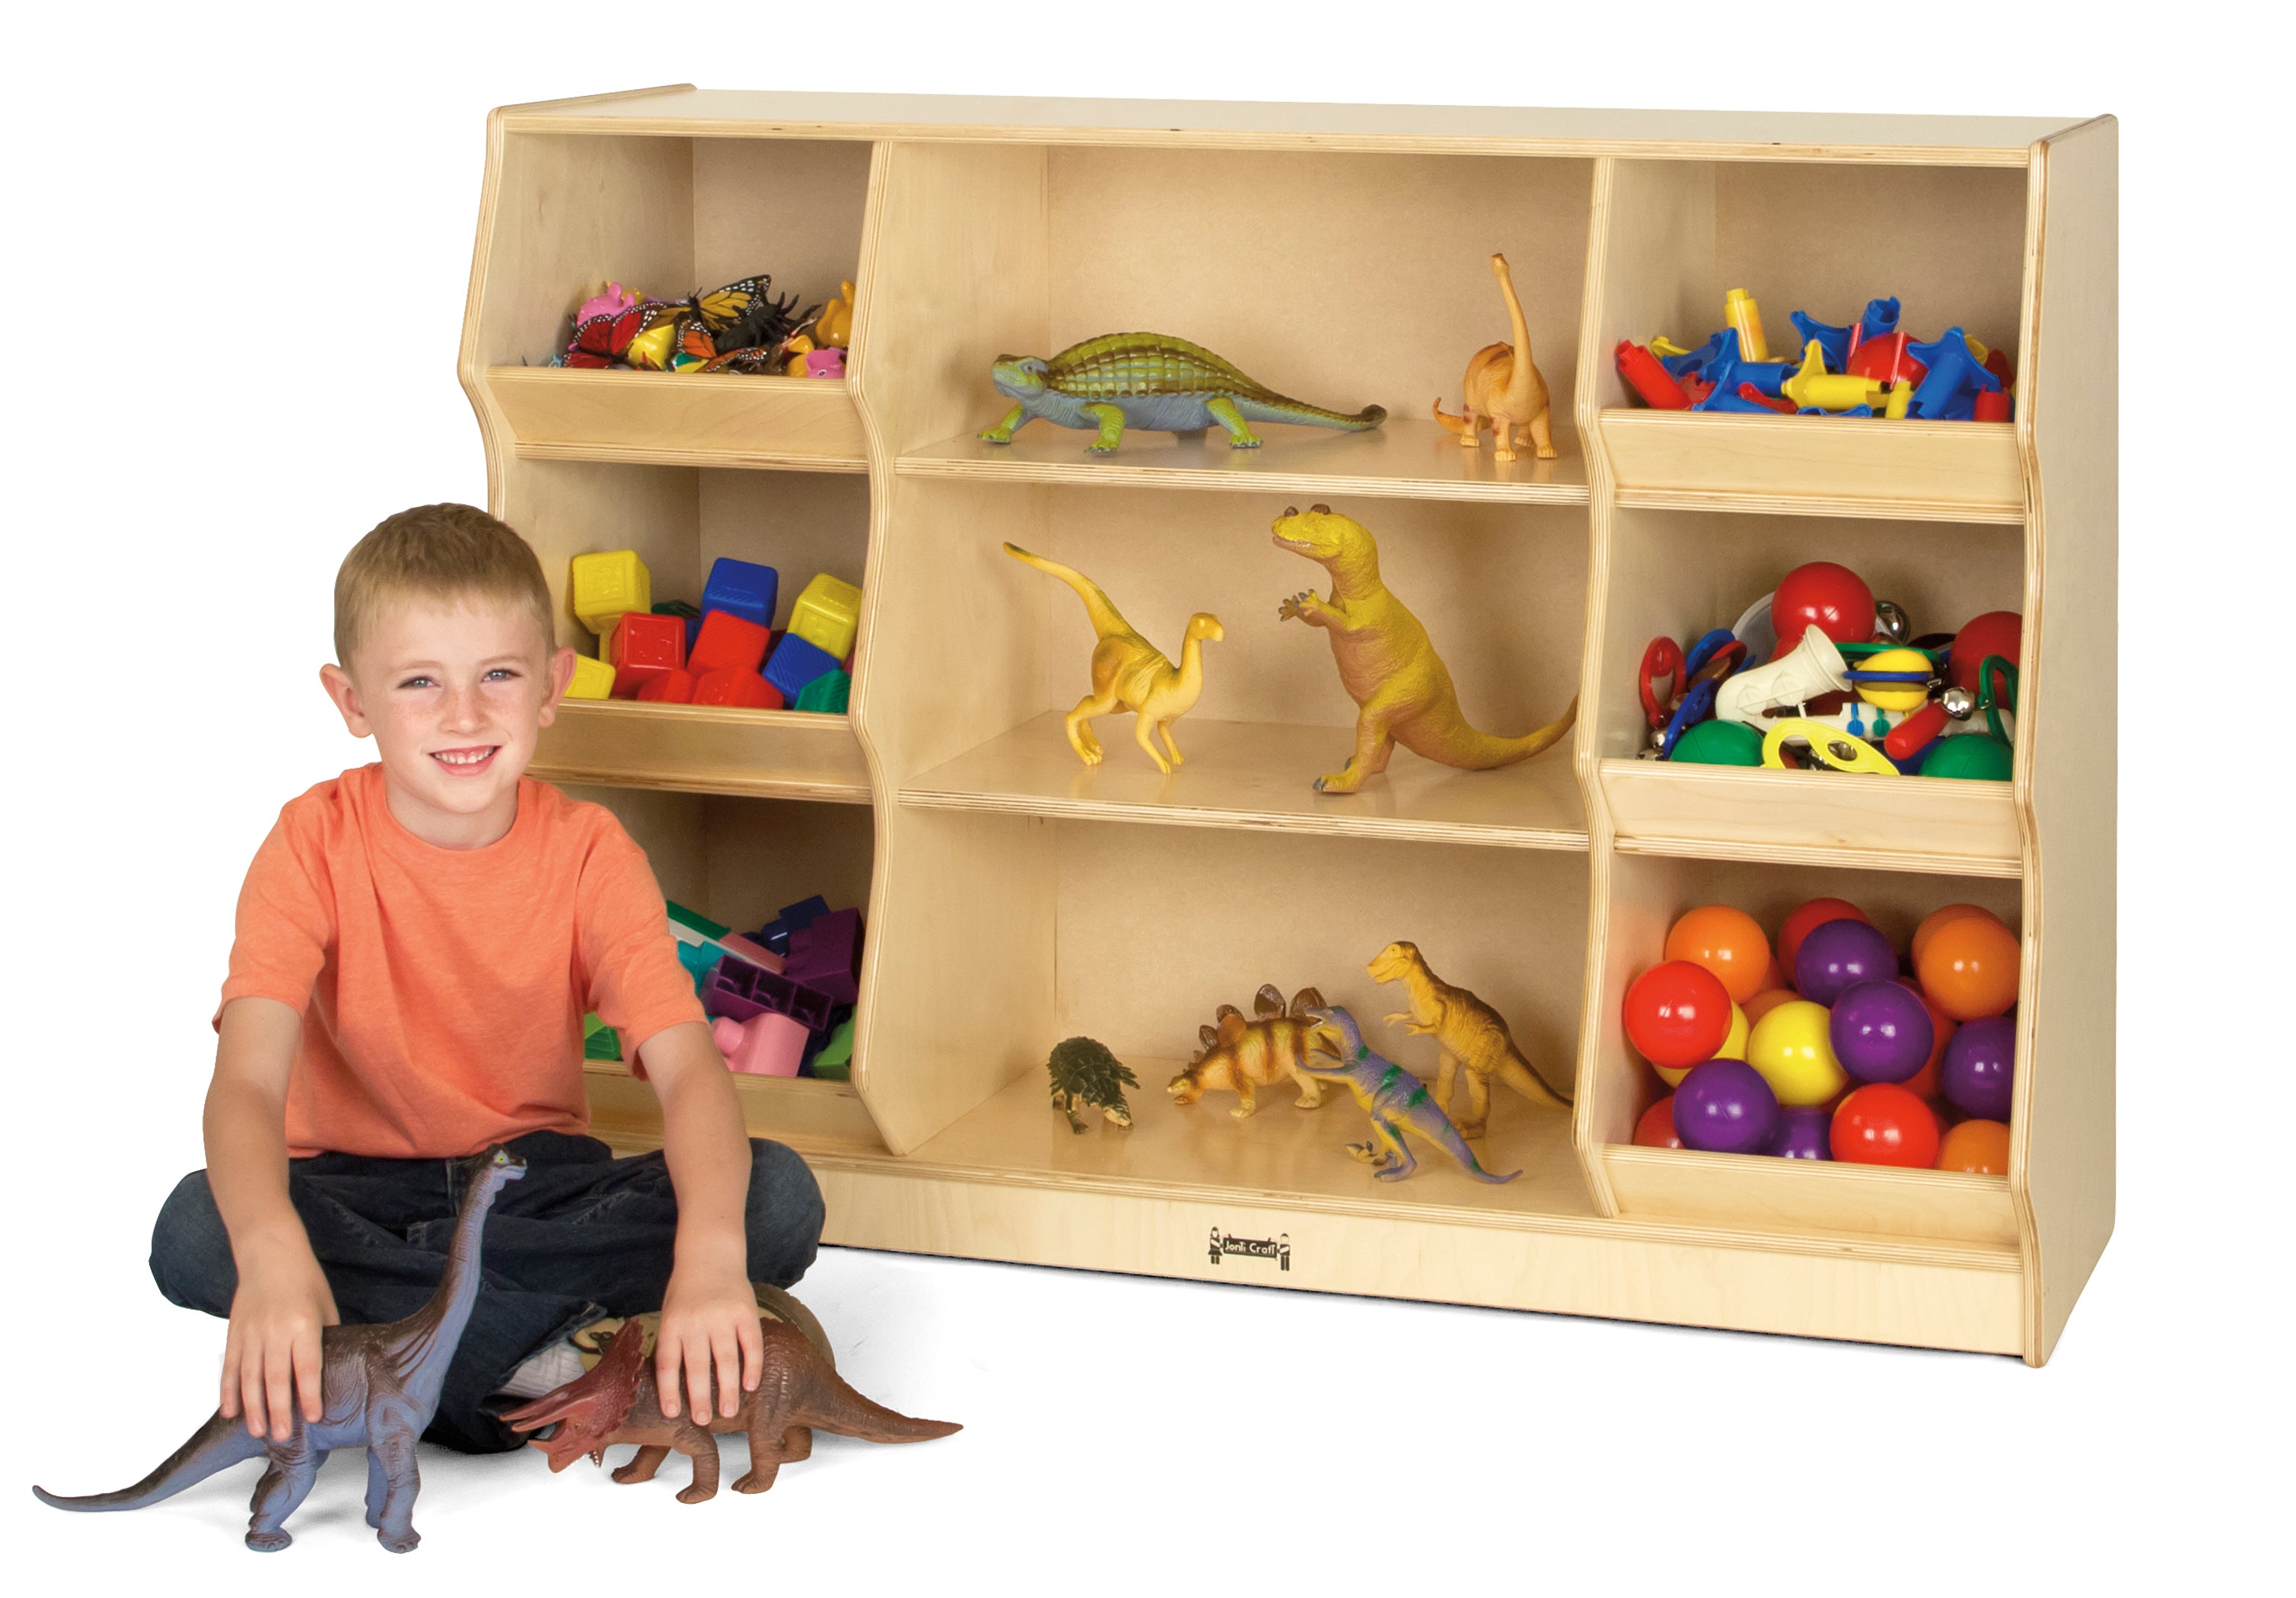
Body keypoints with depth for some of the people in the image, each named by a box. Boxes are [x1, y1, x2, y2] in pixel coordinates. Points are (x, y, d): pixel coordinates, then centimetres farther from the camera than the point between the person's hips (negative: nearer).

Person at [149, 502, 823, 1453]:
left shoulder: (588, 854, -10)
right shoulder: (315, 846, -14)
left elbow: (688, 1068, -23)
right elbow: (248, 1082, -28)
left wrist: (710, 1251, -45)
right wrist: (271, 1252, -51)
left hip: (537, 1173, 2)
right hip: (356, 1181, -1)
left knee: (779, 1199, -25)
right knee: (196, 1231, -34)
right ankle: (534, 1353, -27)